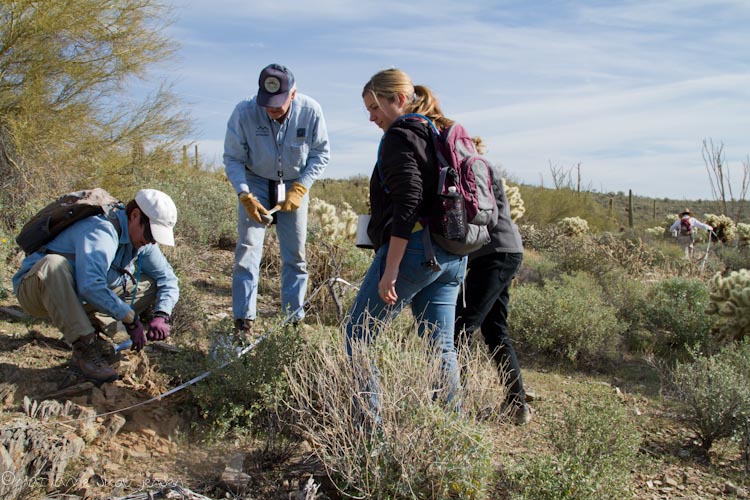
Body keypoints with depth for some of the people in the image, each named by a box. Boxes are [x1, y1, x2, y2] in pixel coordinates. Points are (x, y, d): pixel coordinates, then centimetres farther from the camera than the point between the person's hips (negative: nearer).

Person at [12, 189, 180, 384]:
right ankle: (84, 351, -34)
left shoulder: (142, 241, -4)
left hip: (80, 299, 7)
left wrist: (161, 316, -17)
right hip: (35, 291, -7)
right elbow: (90, 285, -42)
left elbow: (168, 279, 1)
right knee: (54, 265, -41)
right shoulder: (101, 231, -29)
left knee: (151, 283, -2)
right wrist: (130, 318, -34)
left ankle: (92, 330, -11)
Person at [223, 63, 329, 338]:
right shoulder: (244, 112, -23)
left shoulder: (311, 111, -21)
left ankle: (294, 318, 16)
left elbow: (320, 154, -7)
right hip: (256, 183, -1)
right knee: (248, 248, -11)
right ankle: (244, 320, -3)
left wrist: (299, 189, -17)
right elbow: (232, 159, -12)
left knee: (296, 254, 3)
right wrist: (245, 196, -25)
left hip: (295, 185, 1)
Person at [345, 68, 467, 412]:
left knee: (357, 333, 4)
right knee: (440, 346, 13)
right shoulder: (444, 135, 19)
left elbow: (407, 204, -18)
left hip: (414, 249, -9)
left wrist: (391, 269, -20)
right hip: (453, 255, 9)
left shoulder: (400, 136, -7)